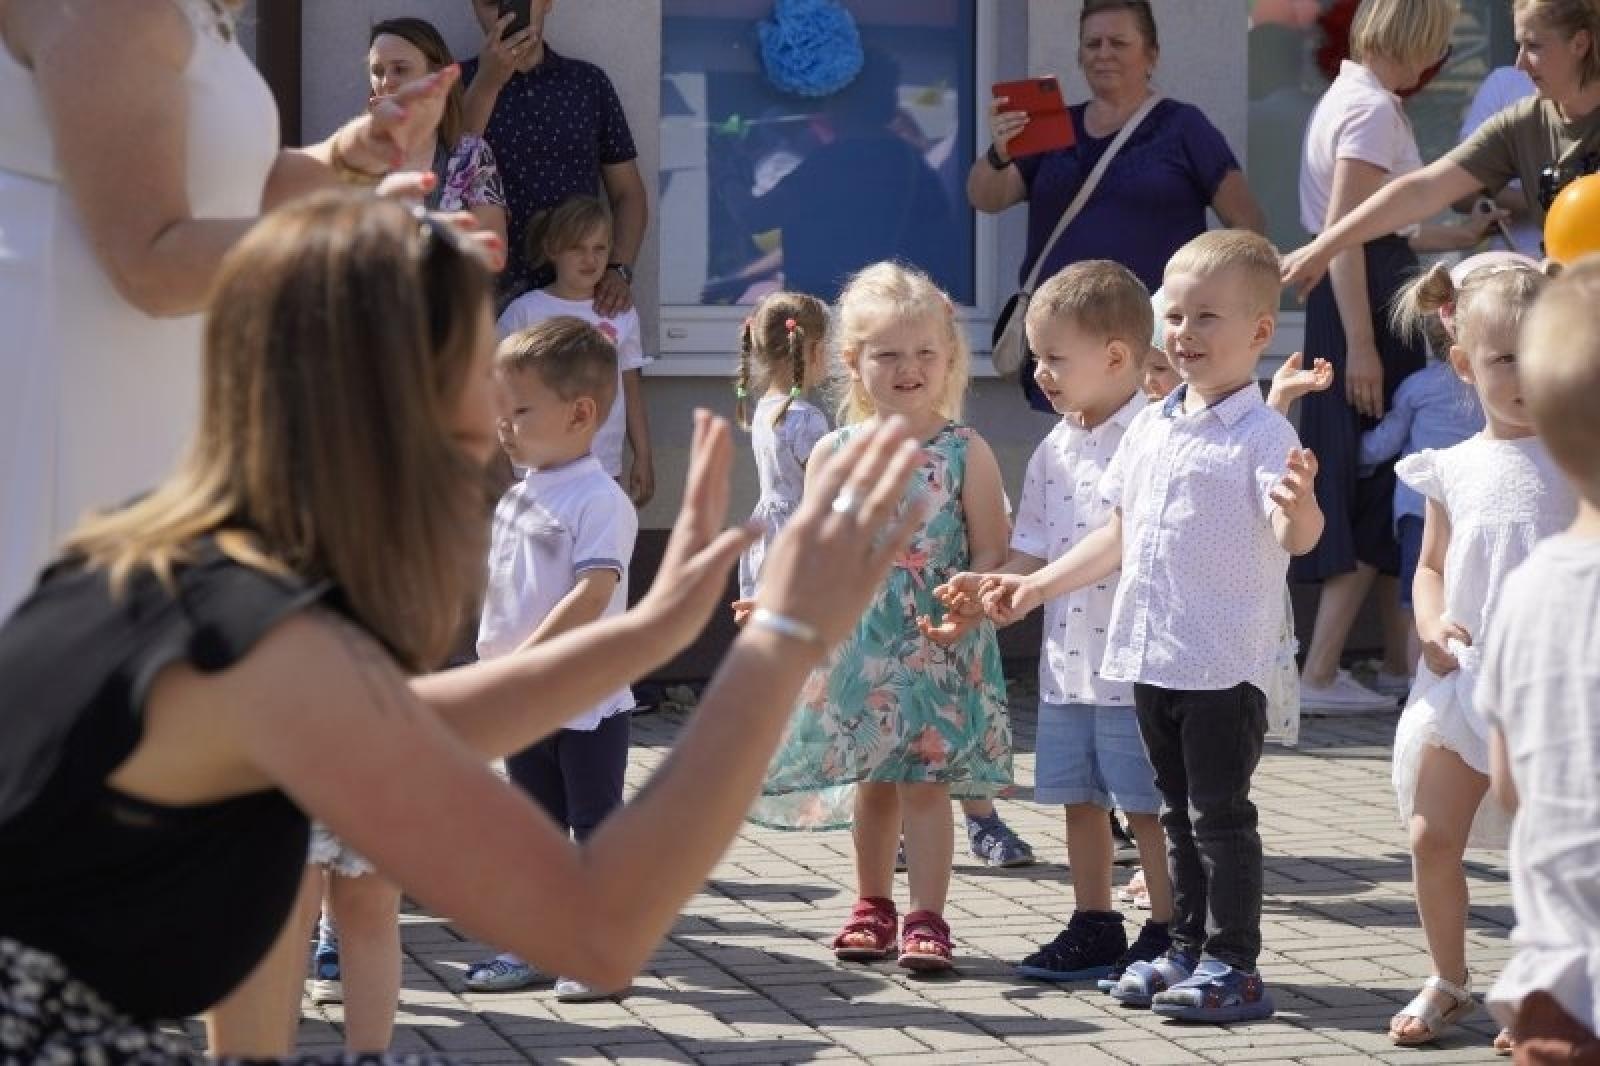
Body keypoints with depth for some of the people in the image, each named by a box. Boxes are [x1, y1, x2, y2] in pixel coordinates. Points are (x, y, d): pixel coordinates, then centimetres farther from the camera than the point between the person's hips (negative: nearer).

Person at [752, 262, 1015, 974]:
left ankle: (925, 918, -1)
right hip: (858, 648, 3)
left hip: (941, 649, -3)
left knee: (926, 780, -5)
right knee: (871, 782, 13)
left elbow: (992, 553, -4)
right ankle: (873, 905, 26)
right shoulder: (834, 453, 4)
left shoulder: (965, 453, -3)